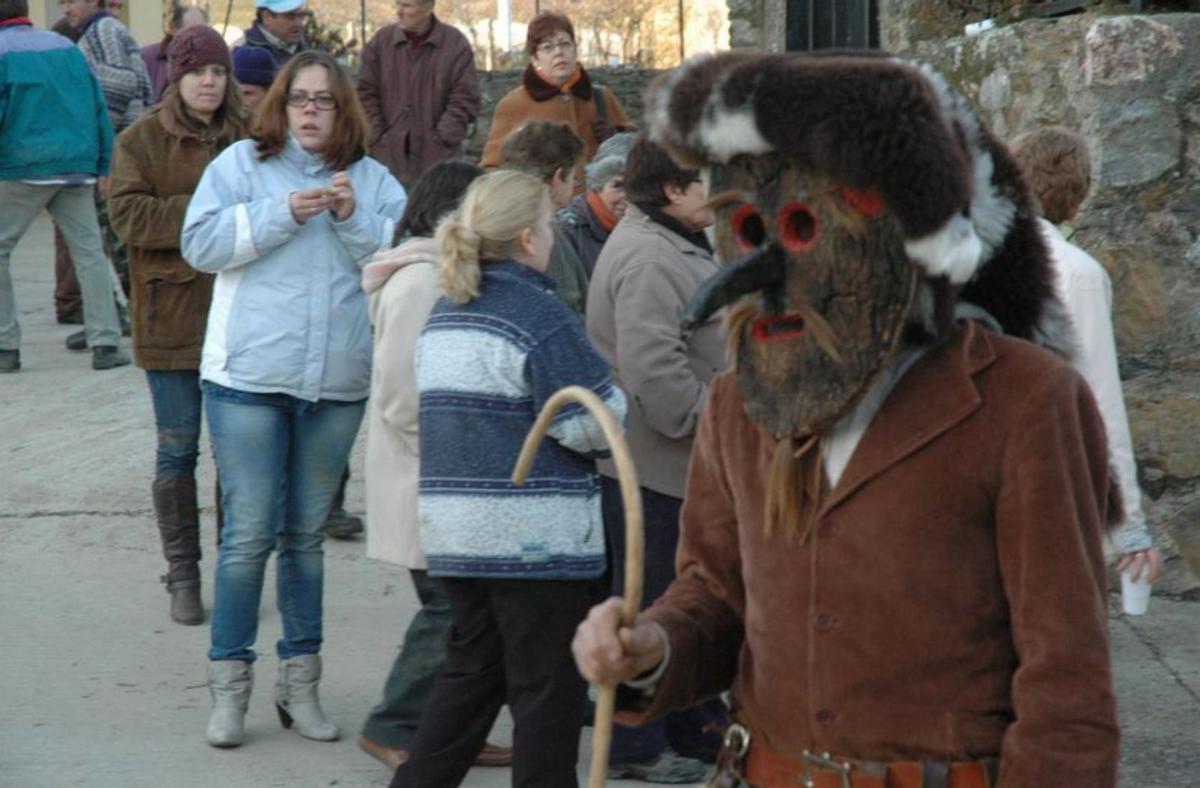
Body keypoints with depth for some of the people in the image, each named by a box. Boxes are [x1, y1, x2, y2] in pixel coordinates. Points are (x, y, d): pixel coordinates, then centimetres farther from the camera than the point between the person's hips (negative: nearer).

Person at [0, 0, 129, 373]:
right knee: (90, 252, 5)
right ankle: (105, 344, 0)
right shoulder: (66, 46, 13)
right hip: (77, 169, 4)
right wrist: (104, 167, 14)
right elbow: (98, 107, 12)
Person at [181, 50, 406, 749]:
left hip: (338, 385, 3)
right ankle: (230, 686, 6)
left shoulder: (374, 181, 8)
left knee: (306, 534, 13)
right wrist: (281, 214, -15)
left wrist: (354, 218, -13)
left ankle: (300, 683, 21)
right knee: (248, 534, -3)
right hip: (249, 377, -3)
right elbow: (201, 244, -7)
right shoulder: (241, 164, 3)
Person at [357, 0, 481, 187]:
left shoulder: (456, 44, -1)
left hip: (436, 158, -2)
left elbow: (464, 101, -3)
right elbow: (366, 96, 6)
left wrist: (440, 142, -10)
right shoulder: (380, 41, 5)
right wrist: (378, 140, -4)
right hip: (388, 156, 2)